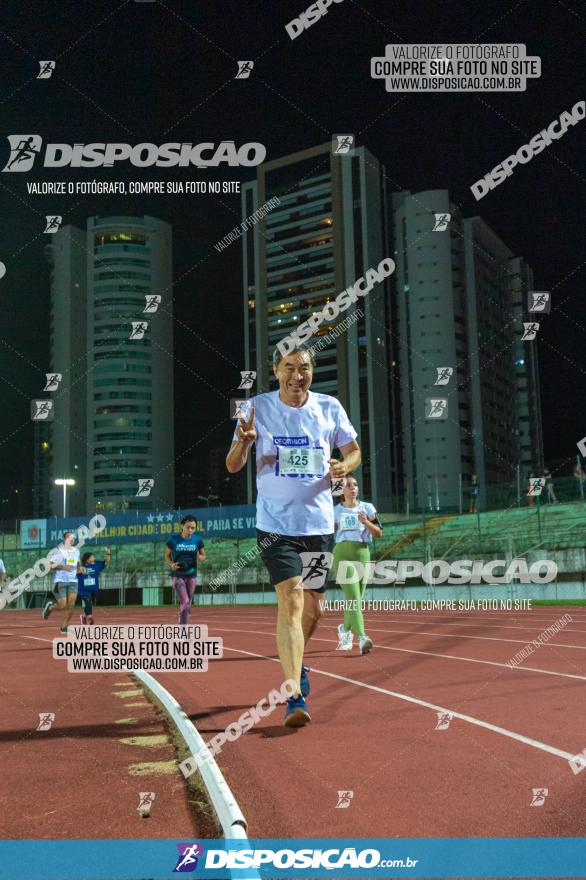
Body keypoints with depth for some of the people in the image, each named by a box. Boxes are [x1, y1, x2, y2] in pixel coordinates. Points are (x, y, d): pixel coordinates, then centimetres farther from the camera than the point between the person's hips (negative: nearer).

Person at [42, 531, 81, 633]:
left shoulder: (76, 551, 12)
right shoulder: (58, 550, -5)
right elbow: (52, 565, -9)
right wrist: (63, 567, -22)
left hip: (73, 581, 4)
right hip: (60, 581, -4)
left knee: (71, 604, -9)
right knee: (62, 606, -6)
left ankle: (65, 626, 5)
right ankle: (49, 606, 27)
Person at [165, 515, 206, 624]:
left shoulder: (197, 540, -2)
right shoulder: (173, 539, -8)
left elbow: (203, 556, 10)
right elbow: (167, 555, 5)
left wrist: (200, 557, -14)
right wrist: (171, 565, -15)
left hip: (191, 575, 3)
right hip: (177, 575, -3)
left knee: (188, 603, 11)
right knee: (185, 601, -16)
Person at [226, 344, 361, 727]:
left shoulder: (330, 407, 2)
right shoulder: (258, 407, -3)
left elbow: (354, 451, 12)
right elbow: (233, 466, -4)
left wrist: (345, 466, -11)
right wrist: (243, 441, -26)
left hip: (320, 524, 3)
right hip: (276, 525, -3)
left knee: (313, 608, 12)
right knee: (291, 601, -16)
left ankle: (295, 663, 42)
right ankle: (295, 698, -14)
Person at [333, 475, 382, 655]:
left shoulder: (367, 507, 9)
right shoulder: (335, 511, 10)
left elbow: (378, 533, 3)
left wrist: (366, 522, -14)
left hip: (362, 554, 2)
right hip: (342, 554, -2)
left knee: (355, 598, 7)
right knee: (353, 597, -15)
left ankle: (345, 629, 34)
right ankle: (362, 638, -24)